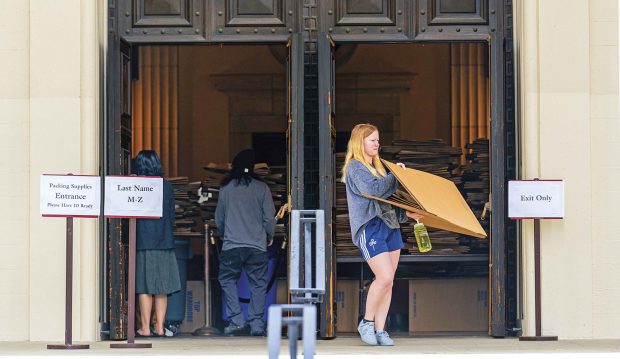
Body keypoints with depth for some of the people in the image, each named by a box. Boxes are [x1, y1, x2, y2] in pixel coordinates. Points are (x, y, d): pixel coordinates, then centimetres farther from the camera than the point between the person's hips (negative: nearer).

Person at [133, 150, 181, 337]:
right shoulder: (167, 186, 7)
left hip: (144, 242, -4)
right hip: (165, 242, 4)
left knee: (144, 288, -1)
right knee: (161, 288, 7)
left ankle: (145, 327, 0)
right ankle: (159, 327, 8)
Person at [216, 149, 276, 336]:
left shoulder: (226, 188, 3)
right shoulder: (261, 188, -2)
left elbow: (219, 217, 12)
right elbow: (269, 217, -1)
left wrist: (222, 233, 32)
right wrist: (269, 236, 17)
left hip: (232, 244, 0)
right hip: (257, 244, 0)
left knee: (228, 280, 13)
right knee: (258, 283, 7)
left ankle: (236, 320, 2)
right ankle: (256, 323, 3)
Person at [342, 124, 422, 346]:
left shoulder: (377, 166, 22)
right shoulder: (355, 167, -4)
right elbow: (373, 190, -19)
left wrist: (406, 213, 7)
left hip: (390, 225, 8)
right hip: (370, 227, -8)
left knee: (388, 281, 3)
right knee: (384, 278, -17)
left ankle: (380, 330, 6)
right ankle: (367, 323, -1)